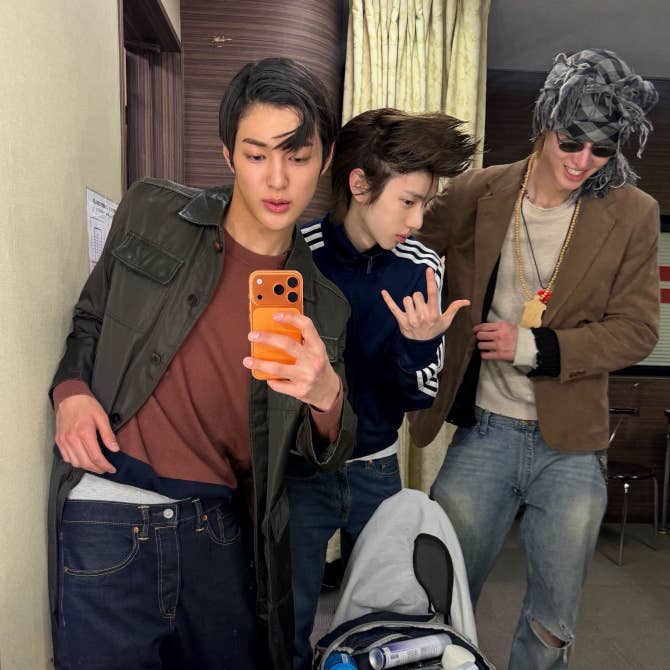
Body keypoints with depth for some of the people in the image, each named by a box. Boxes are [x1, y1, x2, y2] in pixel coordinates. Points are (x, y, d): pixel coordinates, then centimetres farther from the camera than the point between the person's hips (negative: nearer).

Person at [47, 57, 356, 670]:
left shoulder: (324, 303, 0)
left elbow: (326, 455, 1)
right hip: (108, 523, -1)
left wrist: (326, 394, -21)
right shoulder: (151, 214, -1)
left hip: (221, 532, 2)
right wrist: (71, 390, -7)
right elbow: (90, 320, 13)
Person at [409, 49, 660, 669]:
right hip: (483, 433, 0)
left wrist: (534, 347, -14)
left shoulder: (632, 214, -2)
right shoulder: (477, 193, -2)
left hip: (571, 446, 1)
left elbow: (637, 330, -3)